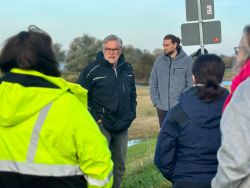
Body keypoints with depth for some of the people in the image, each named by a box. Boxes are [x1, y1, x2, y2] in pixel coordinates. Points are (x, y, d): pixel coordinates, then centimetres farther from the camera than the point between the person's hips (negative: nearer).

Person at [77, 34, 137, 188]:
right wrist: (93, 117, -11)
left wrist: (132, 113, 11)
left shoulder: (127, 69, 8)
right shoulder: (93, 70, -9)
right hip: (101, 125, -5)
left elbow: (132, 93, 21)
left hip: (122, 126, 6)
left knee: (119, 165, 13)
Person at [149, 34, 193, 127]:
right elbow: (153, 84, 8)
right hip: (162, 108, 3)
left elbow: (190, 84, -3)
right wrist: (156, 101, 1)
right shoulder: (159, 61, 5)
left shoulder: (187, 60, -3)